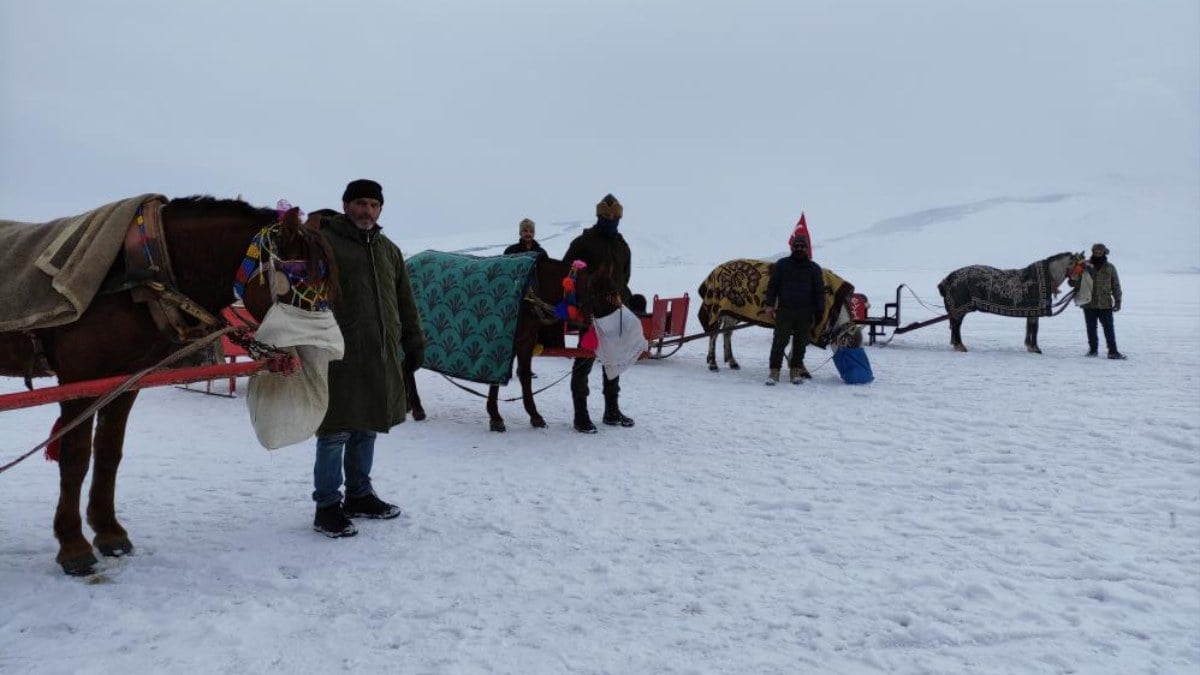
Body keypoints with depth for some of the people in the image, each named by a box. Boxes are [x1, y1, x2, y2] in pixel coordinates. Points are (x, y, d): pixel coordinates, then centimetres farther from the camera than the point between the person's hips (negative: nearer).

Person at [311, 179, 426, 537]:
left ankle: (360, 495, 27)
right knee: (336, 430, -3)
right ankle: (327, 506, 7)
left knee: (366, 427, 14)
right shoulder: (325, 242, -2)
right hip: (340, 356, -6)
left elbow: (405, 301, 22)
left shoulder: (388, 249, 19)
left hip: (381, 357, 6)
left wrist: (413, 341, 18)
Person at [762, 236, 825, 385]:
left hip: (805, 313, 2)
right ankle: (774, 371, -1)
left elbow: (819, 291, 10)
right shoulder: (782, 264, 6)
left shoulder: (814, 268, 9)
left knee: (800, 343, 7)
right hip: (784, 311, -1)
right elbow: (772, 285, 6)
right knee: (779, 341, -5)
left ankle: (796, 370, 18)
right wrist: (769, 304, -5)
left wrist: (819, 311, 3)